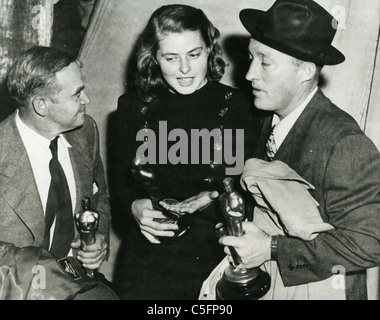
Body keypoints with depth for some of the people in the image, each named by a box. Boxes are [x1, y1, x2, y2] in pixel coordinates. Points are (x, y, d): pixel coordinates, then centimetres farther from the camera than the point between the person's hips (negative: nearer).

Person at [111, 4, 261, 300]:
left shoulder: (237, 106, -4)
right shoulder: (134, 106, 3)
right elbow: (121, 183, 8)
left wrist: (217, 200, -20)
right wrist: (135, 207, -12)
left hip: (216, 256, -1)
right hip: (148, 256, 2)